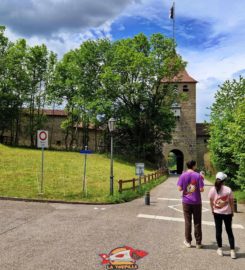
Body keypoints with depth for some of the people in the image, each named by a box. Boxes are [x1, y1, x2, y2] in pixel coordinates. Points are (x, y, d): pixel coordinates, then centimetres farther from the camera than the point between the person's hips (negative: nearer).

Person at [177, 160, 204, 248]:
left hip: (186, 202, 1)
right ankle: (198, 243, 17)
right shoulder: (198, 175, -9)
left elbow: (179, 188, -8)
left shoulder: (183, 175, -5)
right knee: (197, 223, 9)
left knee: (187, 222, 10)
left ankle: (188, 242, 17)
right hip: (196, 202, -1)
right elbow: (201, 189, -10)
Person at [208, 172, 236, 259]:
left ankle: (220, 249, 20)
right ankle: (232, 251, 12)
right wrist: (232, 211, 10)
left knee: (218, 231, 11)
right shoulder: (228, 190, -12)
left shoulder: (212, 190, -10)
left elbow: (211, 202, -1)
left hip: (217, 213, 0)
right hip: (227, 213, 0)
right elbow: (232, 202, -4)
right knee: (229, 231, 11)